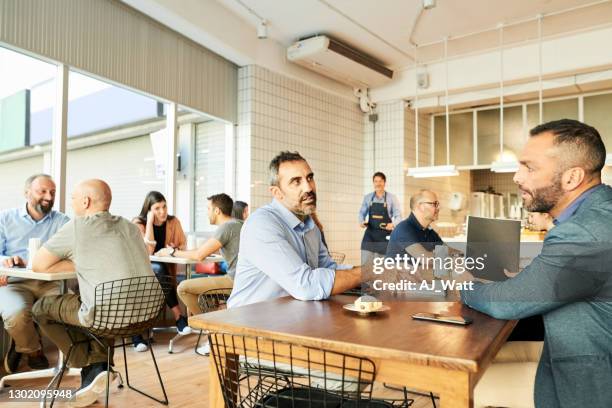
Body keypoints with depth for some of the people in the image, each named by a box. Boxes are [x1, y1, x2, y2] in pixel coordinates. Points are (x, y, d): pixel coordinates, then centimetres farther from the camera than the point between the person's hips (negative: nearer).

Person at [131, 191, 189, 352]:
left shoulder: (173, 222, -2)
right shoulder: (138, 223, -11)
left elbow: (183, 244, 4)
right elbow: (147, 251, -23)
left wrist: (175, 248, -20)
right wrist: (150, 222, -25)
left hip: (163, 269, 3)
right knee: (159, 270, -36)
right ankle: (179, 317, -29)